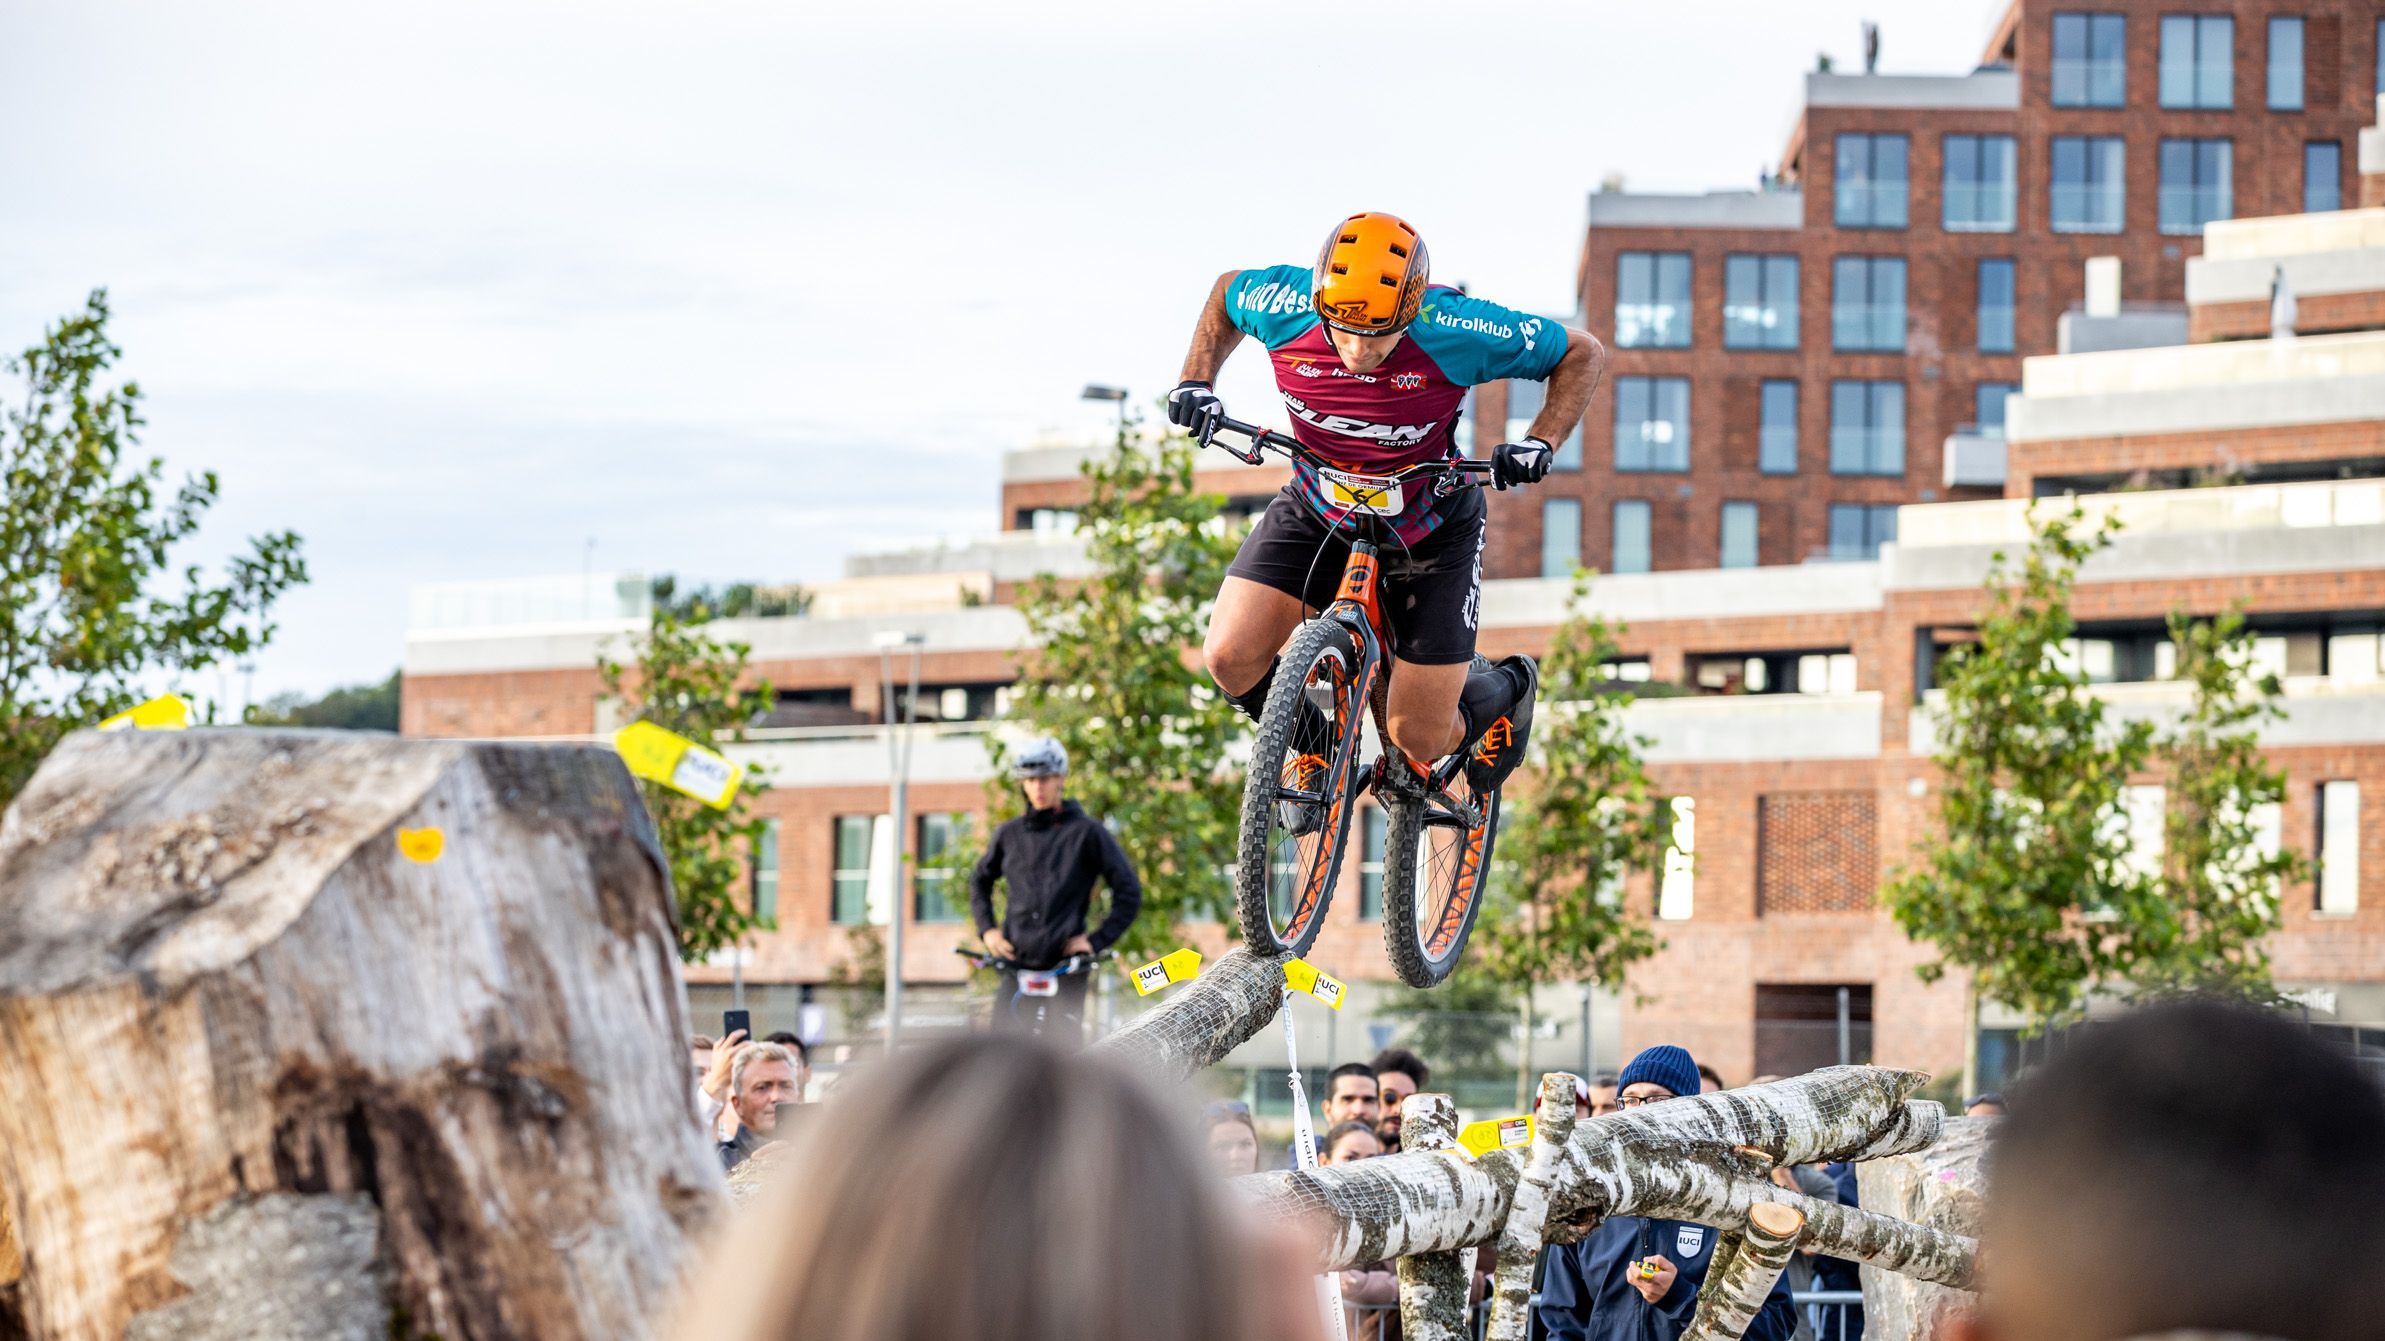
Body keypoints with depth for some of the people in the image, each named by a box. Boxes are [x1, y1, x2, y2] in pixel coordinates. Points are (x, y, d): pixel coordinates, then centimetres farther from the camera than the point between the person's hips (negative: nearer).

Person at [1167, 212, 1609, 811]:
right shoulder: (1284, 305, -25)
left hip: (1430, 529, -2)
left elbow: (1584, 354, -17)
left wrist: (1541, 443, -30)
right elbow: (1225, 293, 1)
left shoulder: (1454, 331, -32)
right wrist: (1196, 381, -12)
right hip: (1318, 510, 2)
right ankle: (1314, 747, 15)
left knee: (1420, 739, -2)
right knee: (1231, 659, -18)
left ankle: (1505, 689, 34)